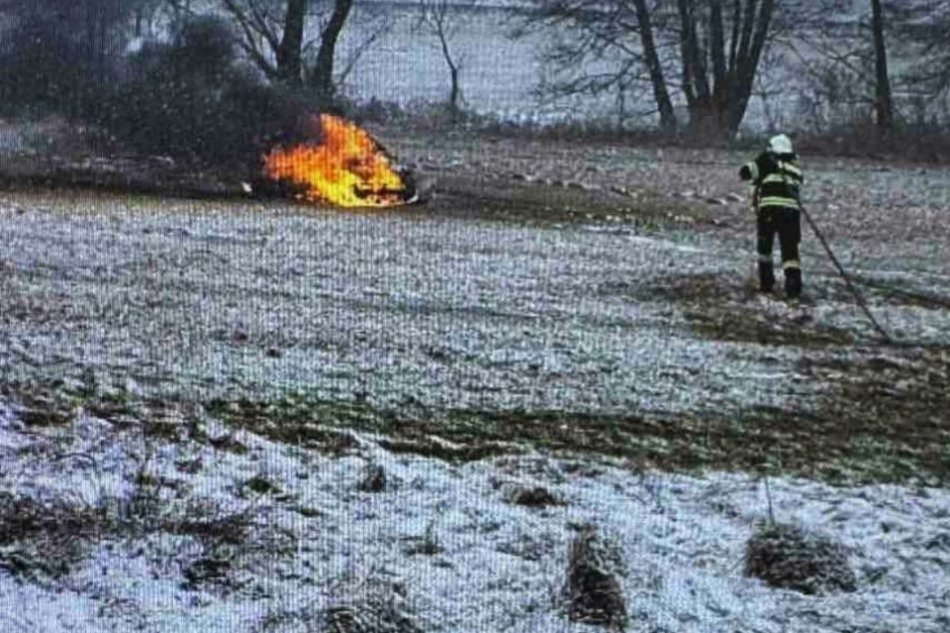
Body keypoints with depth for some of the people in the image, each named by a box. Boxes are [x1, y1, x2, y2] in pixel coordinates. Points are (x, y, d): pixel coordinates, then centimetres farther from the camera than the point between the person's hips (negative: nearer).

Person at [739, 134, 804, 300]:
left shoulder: (768, 161, 7)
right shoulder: (796, 168, 21)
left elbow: (745, 173, 1)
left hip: (769, 207, -3)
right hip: (791, 210, 3)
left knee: (764, 247, 16)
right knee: (790, 250, 2)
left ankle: (766, 283, 19)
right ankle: (794, 285, -13)